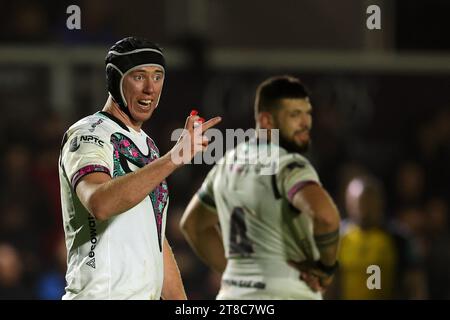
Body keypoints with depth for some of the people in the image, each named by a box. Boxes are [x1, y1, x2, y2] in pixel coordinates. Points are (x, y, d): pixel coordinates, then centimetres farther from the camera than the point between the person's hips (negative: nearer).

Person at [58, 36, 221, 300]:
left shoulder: (146, 145, 19)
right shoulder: (88, 136, -9)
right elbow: (99, 203, -31)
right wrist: (175, 158, -38)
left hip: (148, 295, 8)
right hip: (101, 295, -8)